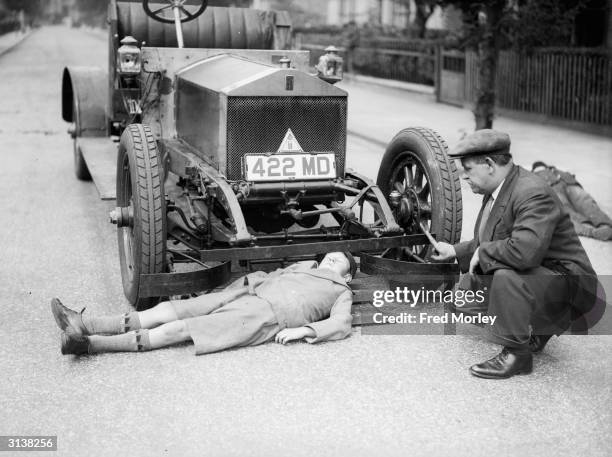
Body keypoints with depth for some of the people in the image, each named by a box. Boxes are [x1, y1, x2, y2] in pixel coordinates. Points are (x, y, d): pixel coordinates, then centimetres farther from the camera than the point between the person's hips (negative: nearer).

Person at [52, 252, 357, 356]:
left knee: (180, 329, -20)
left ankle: (90, 344, -27)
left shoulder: (341, 292, 15)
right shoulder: (303, 267, 34)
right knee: (168, 309, -11)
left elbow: (341, 325, -2)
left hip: (268, 315, -7)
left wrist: (301, 330, -16)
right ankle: (83, 324, -17)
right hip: (248, 295, 7)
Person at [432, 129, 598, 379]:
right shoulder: (496, 190, 5)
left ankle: (516, 354, -18)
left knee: (506, 275, -36)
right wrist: (455, 251, 17)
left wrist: (483, 252, -25)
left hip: (566, 284, -10)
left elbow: (524, 251, -41)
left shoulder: (533, 194, -26)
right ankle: (534, 331, 21)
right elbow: (485, 242, 23)